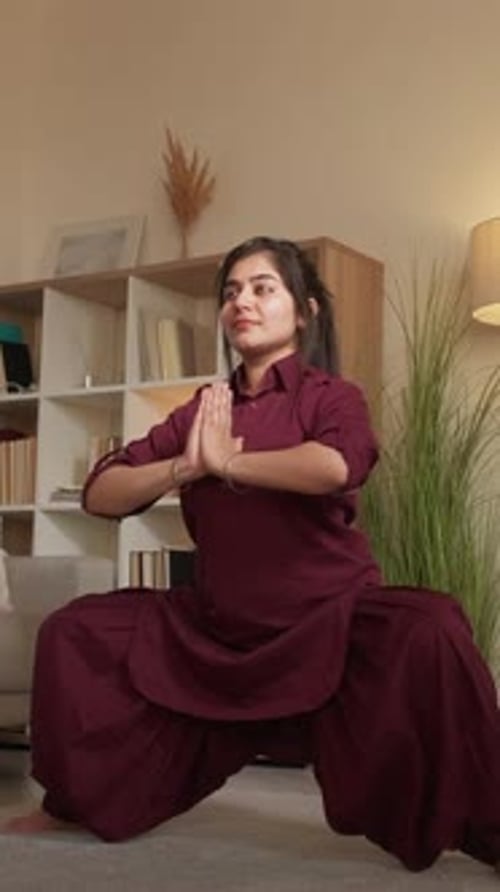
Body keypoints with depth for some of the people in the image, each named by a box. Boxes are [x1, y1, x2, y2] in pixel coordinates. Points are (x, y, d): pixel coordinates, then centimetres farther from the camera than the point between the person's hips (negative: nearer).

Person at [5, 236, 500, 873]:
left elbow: (336, 467, -32)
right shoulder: (201, 410, 6)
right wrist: (183, 468, -17)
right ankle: (75, 799, 23)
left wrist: (227, 462, -18)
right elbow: (99, 495, 1)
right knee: (75, 631, 5)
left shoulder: (330, 396, -5)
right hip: (215, 627, 5)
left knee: (430, 633, -34)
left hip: (328, 618, -5)